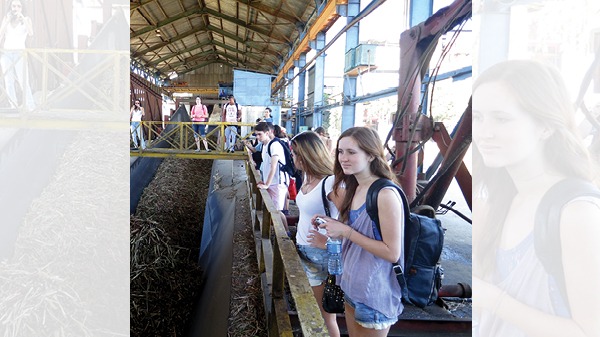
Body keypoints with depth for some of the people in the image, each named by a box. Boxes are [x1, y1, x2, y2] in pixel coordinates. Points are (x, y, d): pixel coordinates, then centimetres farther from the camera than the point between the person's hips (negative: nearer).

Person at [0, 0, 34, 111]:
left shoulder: (26, 19, 5)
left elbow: (31, 33, -14)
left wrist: (22, 17, -16)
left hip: (19, 54, -3)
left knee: (24, 83, -13)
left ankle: (31, 109, -12)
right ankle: (14, 108, -1)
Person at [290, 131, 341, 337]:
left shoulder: (330, 183, -22)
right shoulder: (307, 178, 7)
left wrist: (329, 241, -23)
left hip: (320, 257, -8)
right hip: (303, 251, 8)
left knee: (324, 318, 6)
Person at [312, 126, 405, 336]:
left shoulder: (386, 194, -22)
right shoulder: (354, 189, 3)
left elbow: (392, 252, -24)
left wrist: (346, 232, -23)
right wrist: (332, 225, -3)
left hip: (375, 292, -8)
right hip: (352, 284, 8)